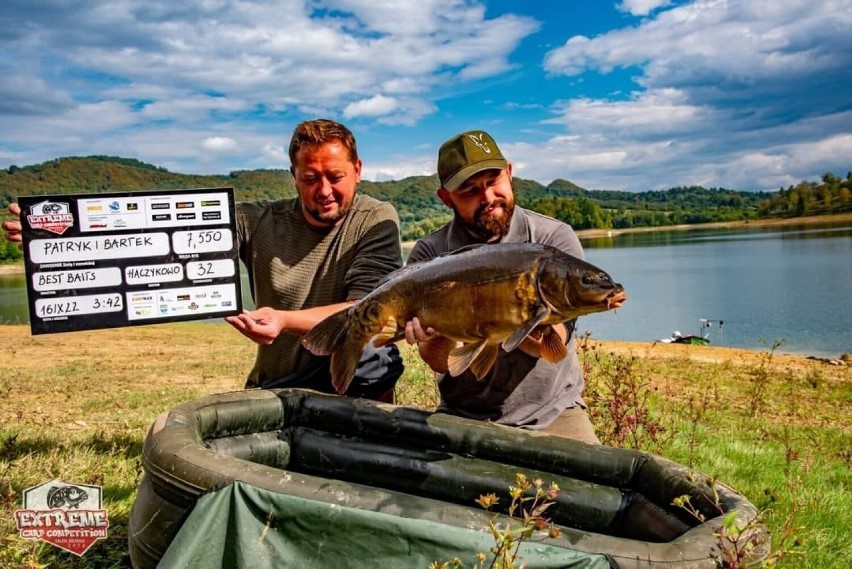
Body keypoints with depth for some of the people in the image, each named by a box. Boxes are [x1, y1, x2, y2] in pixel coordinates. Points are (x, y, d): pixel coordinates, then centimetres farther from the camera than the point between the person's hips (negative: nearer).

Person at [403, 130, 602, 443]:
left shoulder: (556, 238, -7)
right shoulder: (429, 254, -5)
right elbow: (441, 363, -9)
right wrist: (438, 336, -33)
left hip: (552, 412, 0)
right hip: (463, 414, 1)